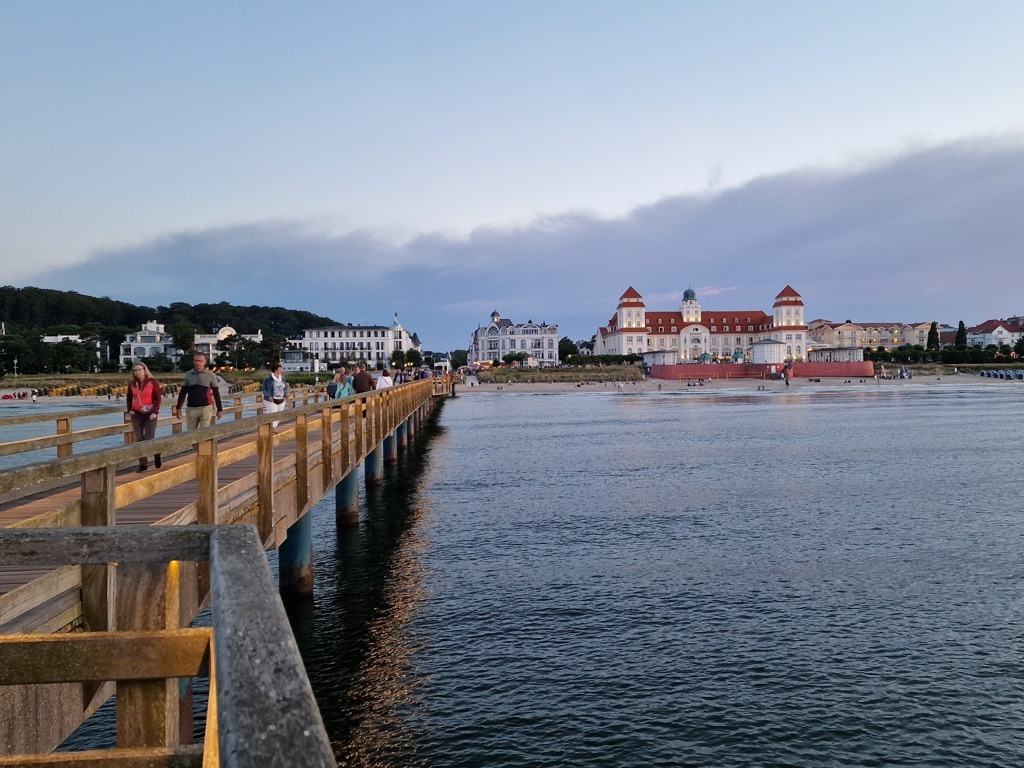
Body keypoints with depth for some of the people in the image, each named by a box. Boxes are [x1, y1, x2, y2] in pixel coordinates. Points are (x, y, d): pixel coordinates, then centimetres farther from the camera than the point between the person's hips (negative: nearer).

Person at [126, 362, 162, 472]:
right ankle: (143, 464, 8)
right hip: (136, 415, 4)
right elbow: (129, 399, 18)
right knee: (139, 440, 1)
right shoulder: (132, 384, 7)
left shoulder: (152, 382, -4)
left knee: (149, 439, -7)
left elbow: (158, 398, -6)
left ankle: (156, 454, 24)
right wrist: (129, 410, 1)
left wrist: (155, 412, -15)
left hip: (150, 414, -3)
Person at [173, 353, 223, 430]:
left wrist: (220, 409, 2)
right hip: (191, 409, 3)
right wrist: (178, 408, 9)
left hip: (206, 408, -3)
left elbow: (216, 393, 3)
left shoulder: (211, 375, -1)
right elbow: (182, 392, 13)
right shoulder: (188, 375, 7)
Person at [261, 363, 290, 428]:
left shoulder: (282, 378, 8)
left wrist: (285, 396, -1)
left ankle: (274, 427, 23)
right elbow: (264, 389, -4)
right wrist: (268, 396, -17)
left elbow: (286, 388, 15)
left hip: (281, 401, 6)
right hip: (271, 401, -6)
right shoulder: (268, 379, -8)